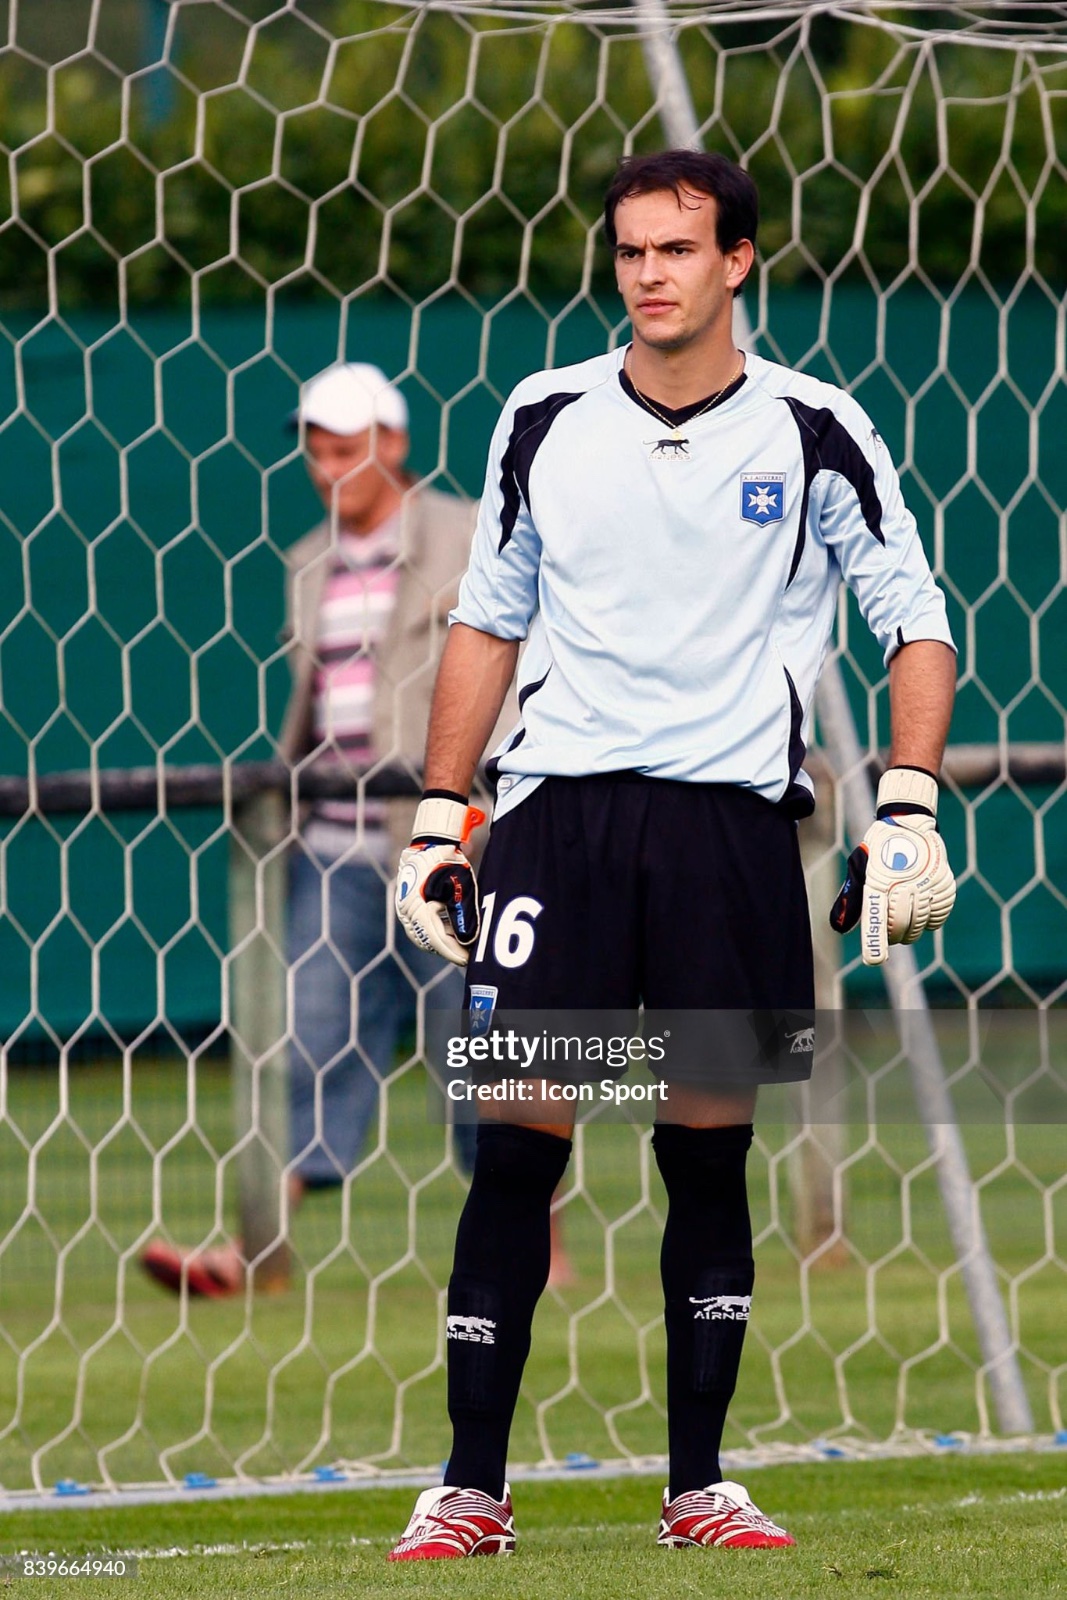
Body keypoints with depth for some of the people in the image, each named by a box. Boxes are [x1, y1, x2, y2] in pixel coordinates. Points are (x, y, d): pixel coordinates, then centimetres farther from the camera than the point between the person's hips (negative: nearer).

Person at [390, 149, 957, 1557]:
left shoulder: (813, 434, 1)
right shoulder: (544, 424, 7)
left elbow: (915, 621, 5)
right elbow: (487, 620, 16)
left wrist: (909, 814, -6)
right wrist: (438, 819, 12)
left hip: (732, 816, -1)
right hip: (559, 807, 1)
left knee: (709, 1151, 2)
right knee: (515, 1142, -6)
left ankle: (697, 1484, 10)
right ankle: (471, 1488, -2)